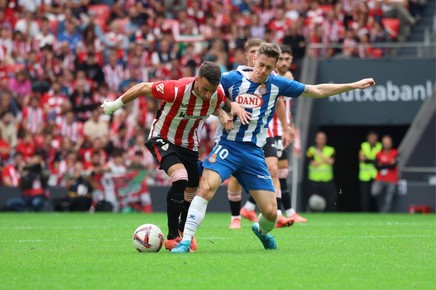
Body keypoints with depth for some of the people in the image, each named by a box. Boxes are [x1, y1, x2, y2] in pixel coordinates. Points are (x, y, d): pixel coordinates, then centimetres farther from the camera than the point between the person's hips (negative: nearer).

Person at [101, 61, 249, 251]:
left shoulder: (218, 95, -19)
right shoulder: (177, 90, -34)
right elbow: (143, 88, -20)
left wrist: (223, 114, -18)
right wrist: (115, 105, -8)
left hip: (189, 144, 6)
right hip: (163, 139, -6)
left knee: (192, 190, 11)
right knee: (180, 178, -28)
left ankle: (184, 230, 42)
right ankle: (172, 237, -19)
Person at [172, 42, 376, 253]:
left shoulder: (276, 84, 4)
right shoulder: (231, 79, -5)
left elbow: (317, 91, 13)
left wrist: (354, 85, 13)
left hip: (254, 152, 3)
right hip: (228, 146, -3)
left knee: (271, 212, -1)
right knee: (206, 187, -29)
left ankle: (262, 231, 36)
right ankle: (185, 240, -24)